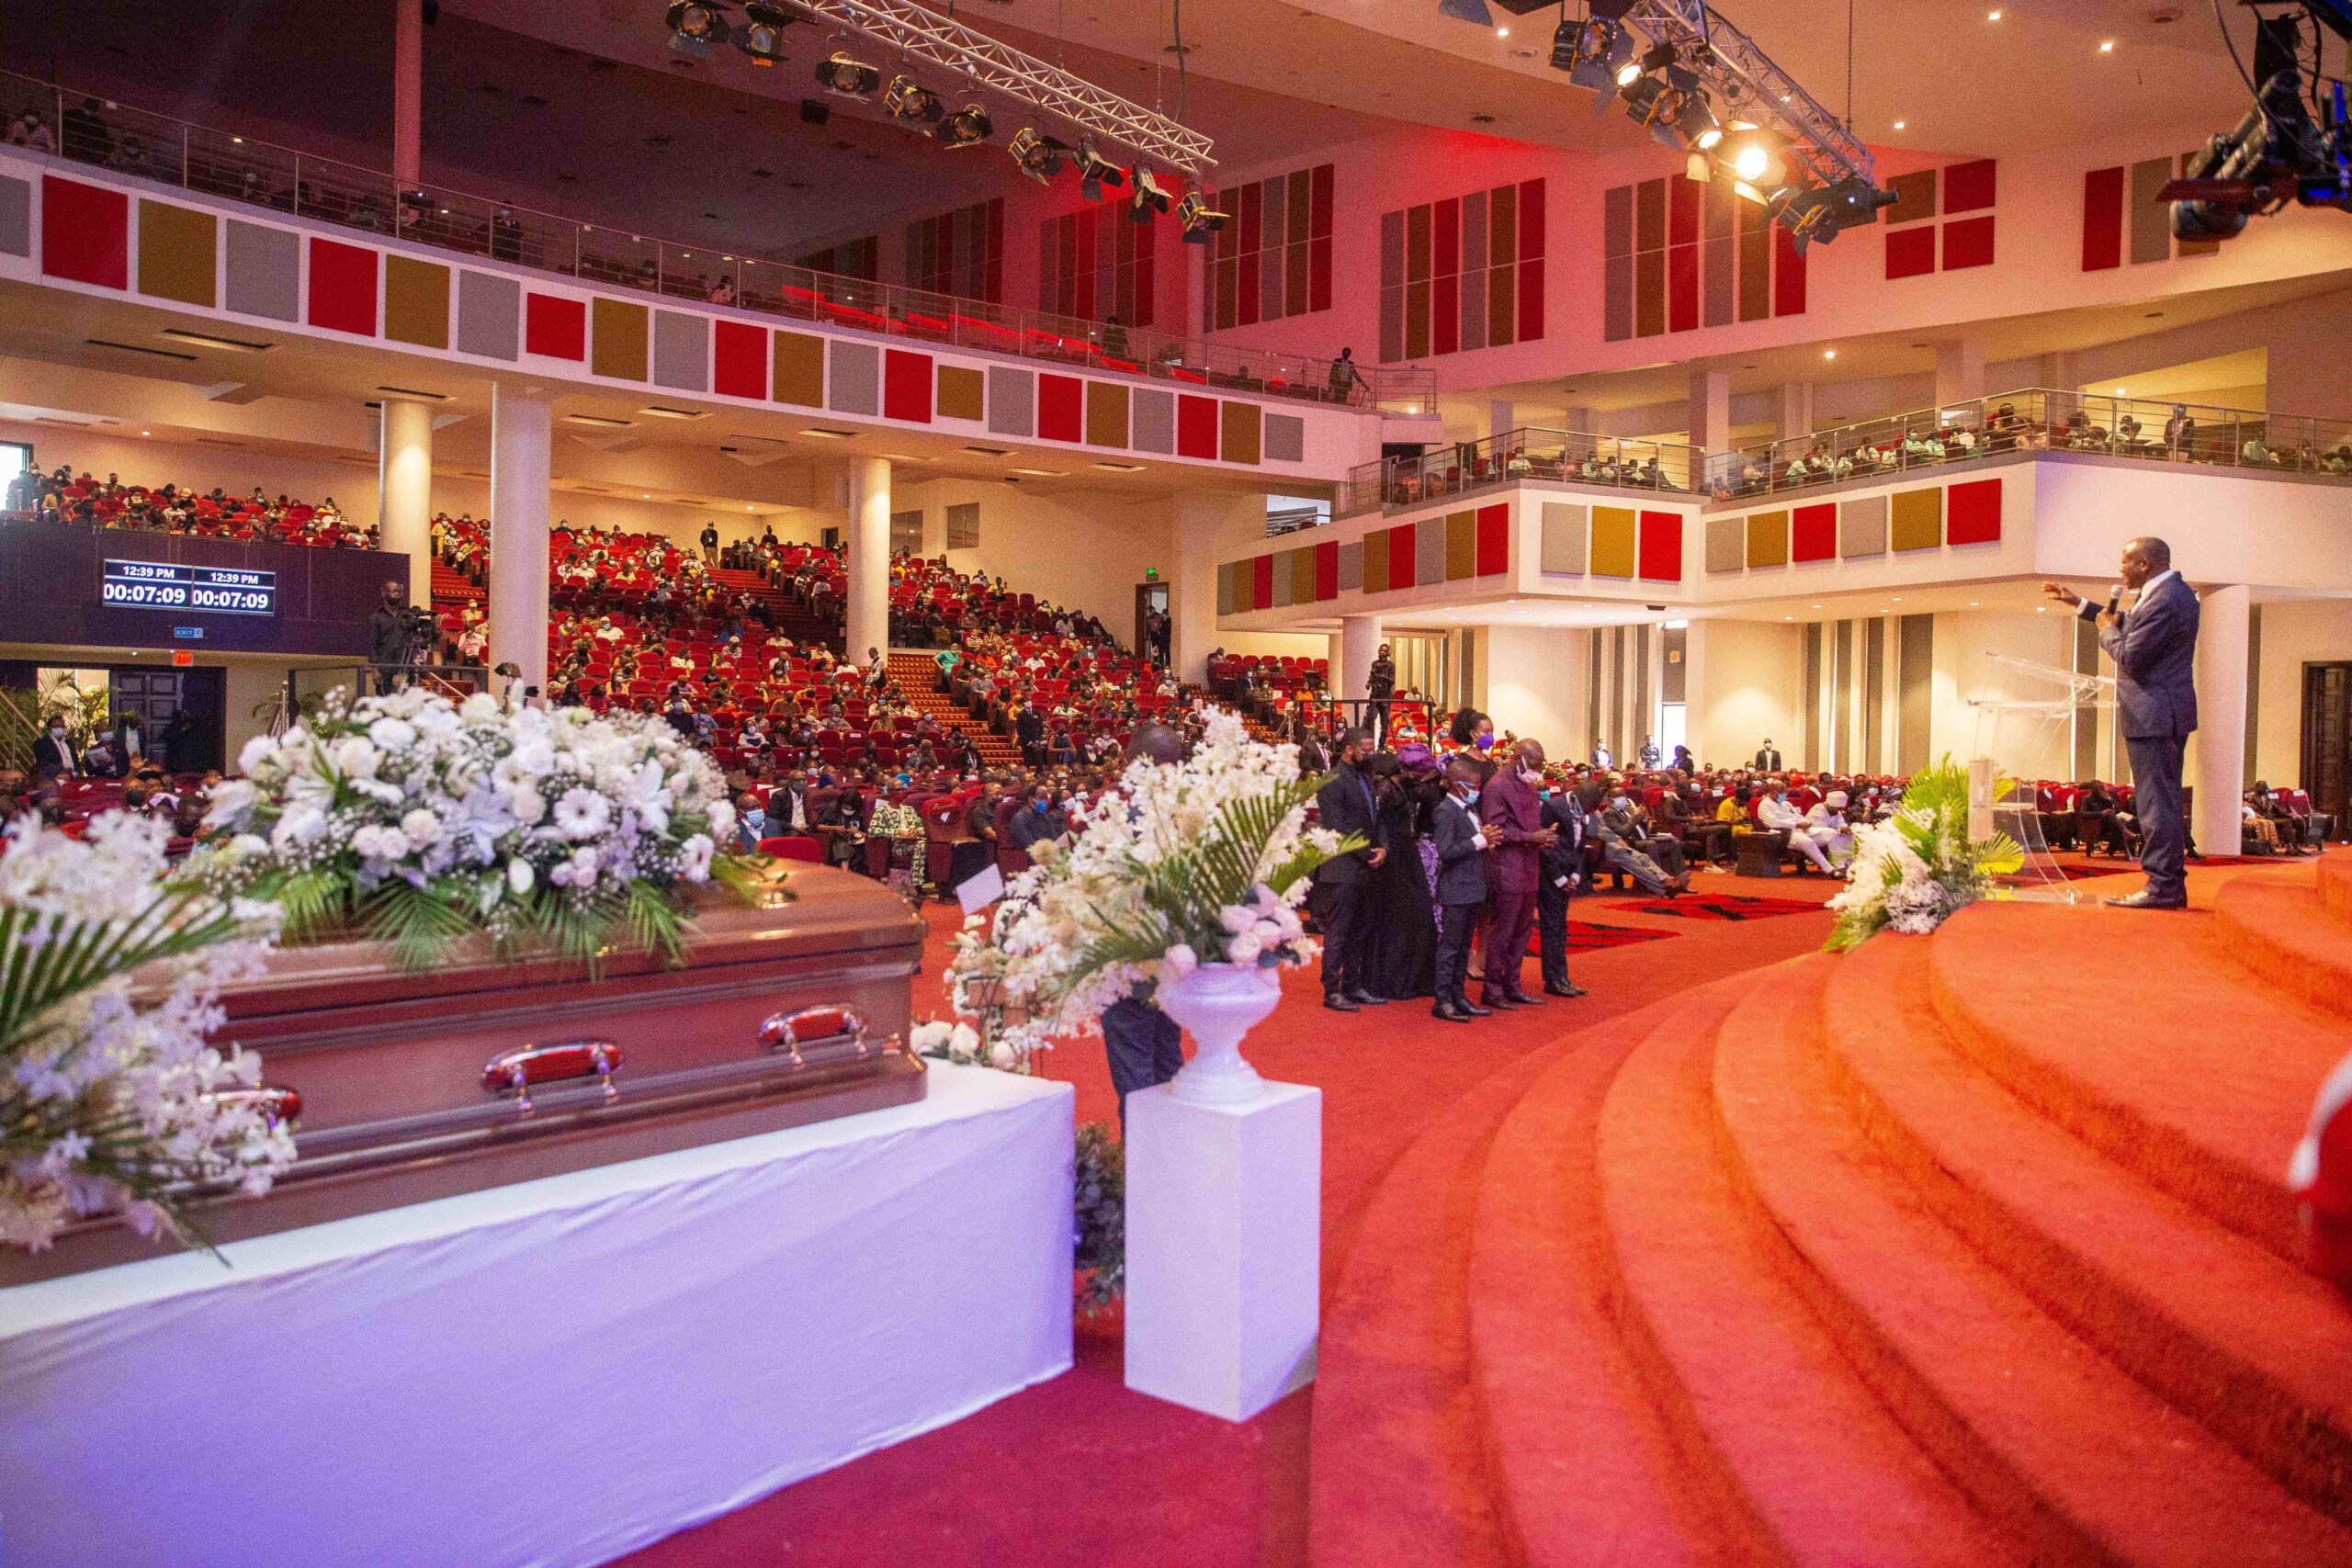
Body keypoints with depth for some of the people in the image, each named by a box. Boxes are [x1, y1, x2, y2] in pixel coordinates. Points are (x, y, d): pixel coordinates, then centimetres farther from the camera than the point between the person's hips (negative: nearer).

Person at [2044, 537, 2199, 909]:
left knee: (2157, 801, -8)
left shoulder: (2163, 600, -20)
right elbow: (2134, 626, 28)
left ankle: (2162, 886, -6)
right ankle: (2172, 884, 20)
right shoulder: (2171, 592, 14)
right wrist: (2080, 604, 27)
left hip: (2153, 716, -11)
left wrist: (2107, 630, -3)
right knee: (2164, 800, 14)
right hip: (2165, 714, 11)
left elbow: (2130, 657, -21)